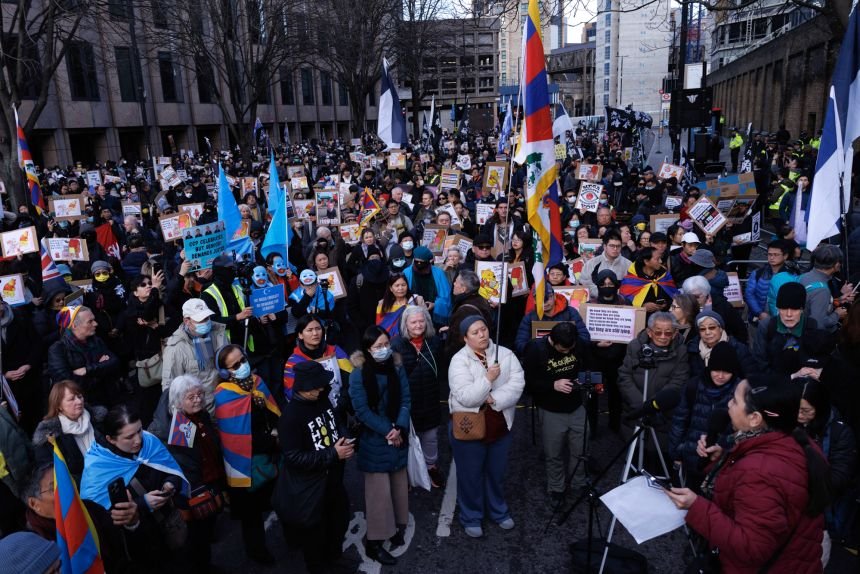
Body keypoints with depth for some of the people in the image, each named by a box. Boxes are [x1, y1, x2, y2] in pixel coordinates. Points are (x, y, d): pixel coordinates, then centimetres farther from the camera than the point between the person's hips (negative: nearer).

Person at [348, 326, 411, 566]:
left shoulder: (397, 366, -2)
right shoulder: (359, 373, -15)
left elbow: (406, 399, -1)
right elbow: (362, 410, -15)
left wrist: (399, 428, -15)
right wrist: (387, 430, -16)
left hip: (398, 435, 5)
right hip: (374, 440, -4)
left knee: (398, 483, 14)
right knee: (379, 489, -2)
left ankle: (397, 527, 32)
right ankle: (374, 542, 10)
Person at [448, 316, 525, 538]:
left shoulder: (505, 354, -4)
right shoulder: (459, 360, -15)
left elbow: (517, 383, -14)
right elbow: (465, 397, -23)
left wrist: (494, 399, -24)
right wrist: (488, 379, -28)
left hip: (500, 426, 3)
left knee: (497, 473, 22)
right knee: (470, 476, 12)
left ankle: (498, 511, 43)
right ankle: (471, 517, 32)